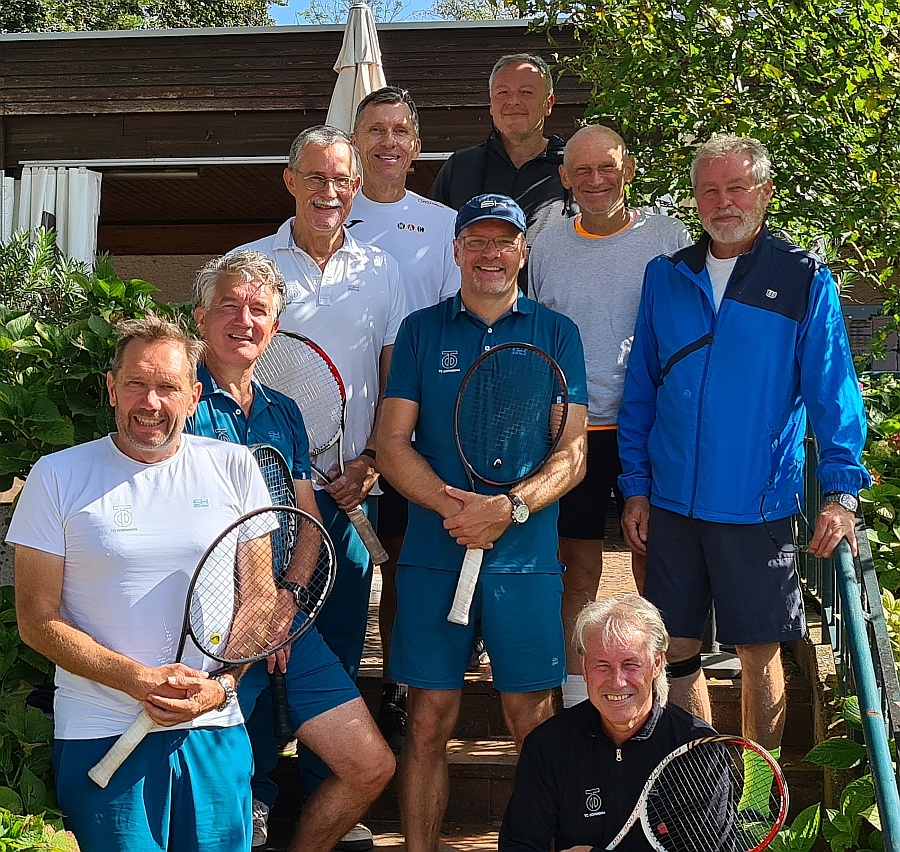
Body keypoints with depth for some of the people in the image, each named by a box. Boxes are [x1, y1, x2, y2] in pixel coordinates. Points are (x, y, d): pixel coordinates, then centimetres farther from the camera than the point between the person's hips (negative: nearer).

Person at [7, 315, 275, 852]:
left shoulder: (234, 468, 4)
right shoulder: (58, 477, -1)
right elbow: (37, 620, -3)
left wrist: (222, 686, -10)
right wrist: (139, 680, -14)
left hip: (215, 730, 2)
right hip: (99, 736, -2)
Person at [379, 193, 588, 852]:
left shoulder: (556, 334, 8)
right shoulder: (421, 331, 10)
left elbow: (572, 454, 2)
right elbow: (394, 445, 4)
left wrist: (508, 508, -15)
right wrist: (454, 506, -13)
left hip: (526, 557, 0)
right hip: (432, 556, 0)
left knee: (532, 724, 2)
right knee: (429, 724, 3)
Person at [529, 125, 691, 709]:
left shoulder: (668, 238, -1)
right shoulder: (547, 246, 7)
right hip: (571, 431, 2)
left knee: (655, 570, 4)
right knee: (578, 572, 8)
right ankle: (576, 709, 19)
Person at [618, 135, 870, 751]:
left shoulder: (805, 280, -1)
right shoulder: (666, 277, 7)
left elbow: (833, 392, -5)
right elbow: (640, 391, 10)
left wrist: (842, 491, -14)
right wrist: (635, 487, 6)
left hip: (758, 503, -3)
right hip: (672, 501, 3)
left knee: (760, 651, 7)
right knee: (677, 648, 10)